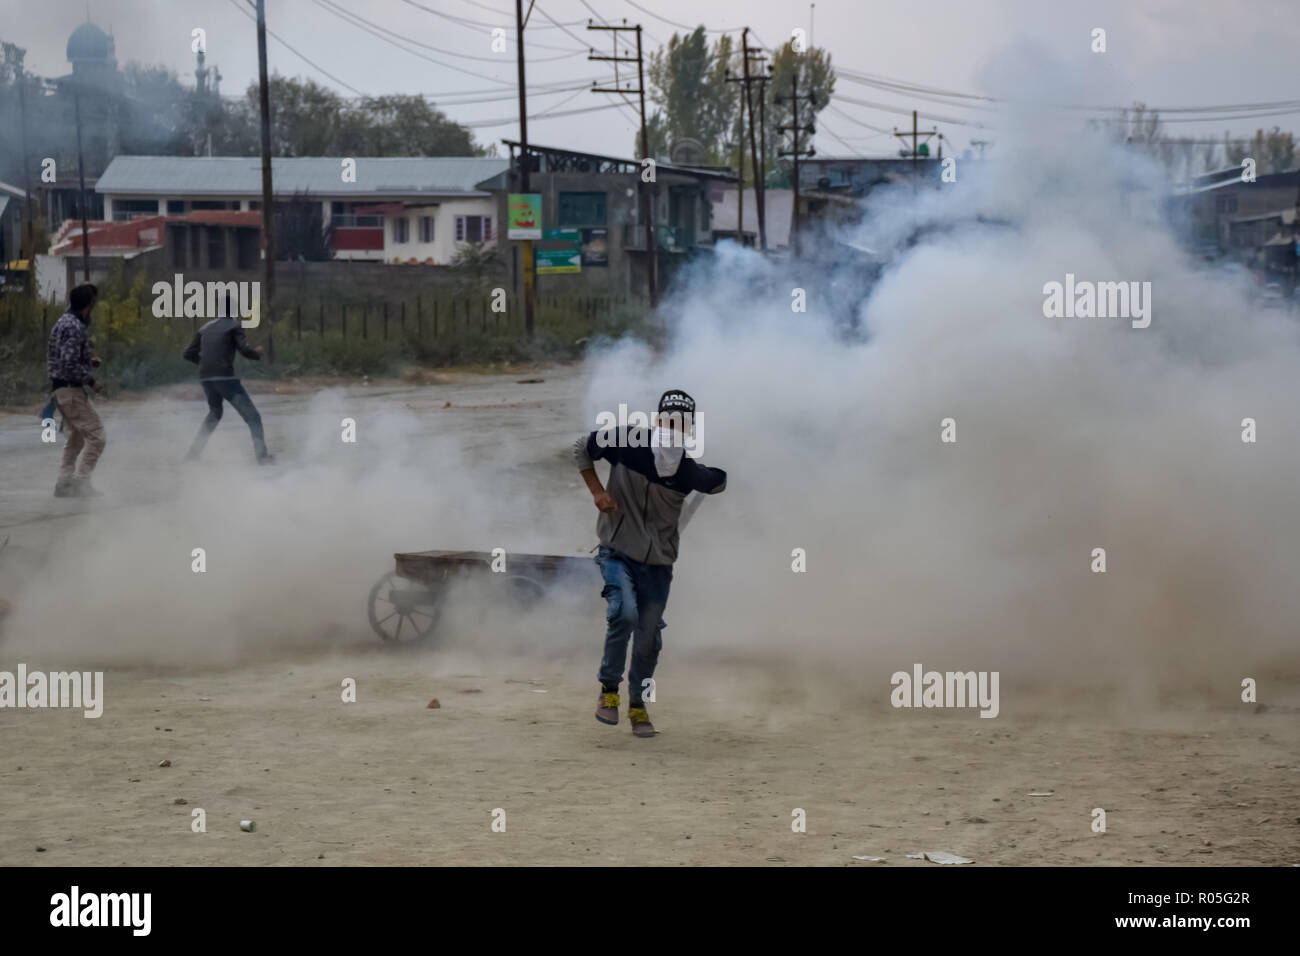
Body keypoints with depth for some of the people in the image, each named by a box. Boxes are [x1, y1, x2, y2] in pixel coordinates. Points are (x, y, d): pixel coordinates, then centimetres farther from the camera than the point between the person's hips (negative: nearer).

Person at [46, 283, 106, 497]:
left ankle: (64, 483, 18)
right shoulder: (75, 327, -19)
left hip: (60, 387, 10)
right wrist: (91, 381, -15)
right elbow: (70, 365, -25)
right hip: (71, 389, -10)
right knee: (96, 436, -8)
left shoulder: (64, 321, 12)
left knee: (76, 437, 19)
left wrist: (89, 361, 14)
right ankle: (81, 481, -9)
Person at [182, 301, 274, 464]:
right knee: (252, 416, -4)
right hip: (224, 377, -6)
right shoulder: (234, 326, 3)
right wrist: (257, 354, 9)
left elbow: (189, 354, 17)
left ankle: (193, 453, 28)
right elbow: (244, 350, -11)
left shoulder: (206, 328, 19)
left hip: (205, 378, 6)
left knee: (214, 414, 30)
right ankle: (262, 455, -16)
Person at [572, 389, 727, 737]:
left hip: (658, 563, 2)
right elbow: (581, 448, 1)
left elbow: (719, 482, 13)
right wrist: (597, 490, -6)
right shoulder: (625, 442, -15)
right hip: (617, 552, -2)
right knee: (624, 613, -25)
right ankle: (609, 689, -5)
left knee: (649, 637, 5)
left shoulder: (691, 473, -10)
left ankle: (638, 705, 29)